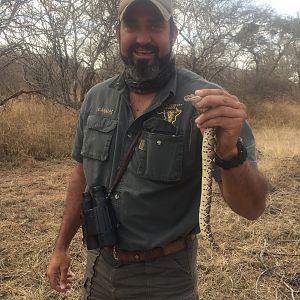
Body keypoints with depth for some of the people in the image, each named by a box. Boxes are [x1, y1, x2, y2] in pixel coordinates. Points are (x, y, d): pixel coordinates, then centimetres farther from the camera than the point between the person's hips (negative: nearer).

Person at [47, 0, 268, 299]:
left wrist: (230, 152, -39)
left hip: (165, 276, -3)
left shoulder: (204, 100, -18)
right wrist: (61, 246, 11)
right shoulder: (96, 98, -2)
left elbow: (252, 208, -20)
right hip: (99, 265, 4)